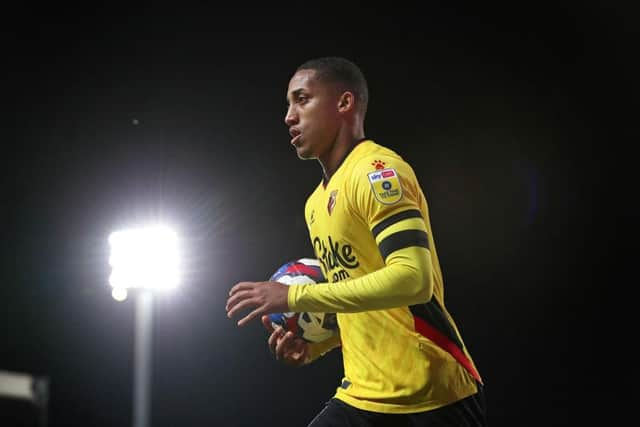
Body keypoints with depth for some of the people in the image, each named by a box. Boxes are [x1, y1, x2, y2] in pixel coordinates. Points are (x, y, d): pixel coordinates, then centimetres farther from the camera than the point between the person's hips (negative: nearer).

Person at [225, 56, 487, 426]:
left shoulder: (376, 170, -12)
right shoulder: (316, 204, 14)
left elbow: (412, 278, -26)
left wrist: (294, 296, -24)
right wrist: (314, 345, 5)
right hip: (362, 396, 8)